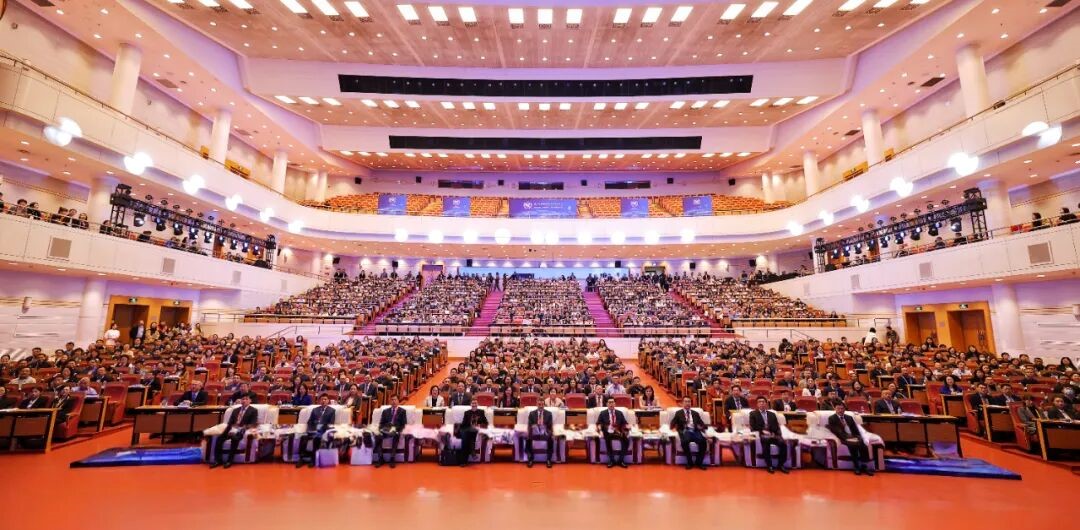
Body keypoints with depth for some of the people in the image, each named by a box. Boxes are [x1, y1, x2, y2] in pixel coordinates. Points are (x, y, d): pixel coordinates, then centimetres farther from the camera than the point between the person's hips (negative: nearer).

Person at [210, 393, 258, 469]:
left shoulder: (253, 411, 7)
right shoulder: (235, 410, 24)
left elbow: (253, 424, -3)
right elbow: (229, 422, 15)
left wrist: (243, 428, -18)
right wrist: (229, 430, -7)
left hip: (242, 431, -6)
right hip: (232, 429, 6)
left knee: (234, 439, -35)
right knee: (219, 438, -20)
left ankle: (229, 461, -26)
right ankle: (218, 460, -13)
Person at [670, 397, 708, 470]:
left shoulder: (695, 413, 25)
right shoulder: (679, 413, 18)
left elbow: (701, 423, 16)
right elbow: (673, 423, 8)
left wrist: (702, 426, -8)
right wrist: (674, 428, -14)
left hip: (695, 431, 2)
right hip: (685, 432, -2)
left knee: (703, 441, -30)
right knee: (685, 441, -37)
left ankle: (699, 462, -13)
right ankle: (690, 462, -19)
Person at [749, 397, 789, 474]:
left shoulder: (772, 414, 22)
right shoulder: (753, 413, 11)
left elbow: (777, 427, 14)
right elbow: (752, 427, 1)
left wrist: (779, 435, -6)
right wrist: (762, 431, -13)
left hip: (773, 435, 4)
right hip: (761, 435, -4)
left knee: (783, 443, -26)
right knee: (766, 443, -36)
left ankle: (781, 465, -12)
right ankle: (769, 465, -23)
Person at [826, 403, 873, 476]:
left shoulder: (849, 417, 23)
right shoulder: (832, 418, 6)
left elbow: (856, 430, 15)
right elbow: (837, 431, -5)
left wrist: (857, 437, -6)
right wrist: (847, 437, -18)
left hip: (854, 437, 5)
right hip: (844, 439, -5)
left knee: (863, 444, -28)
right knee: (853, 445, -35)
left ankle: (864, 466, -22)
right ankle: (857, 467, -27)